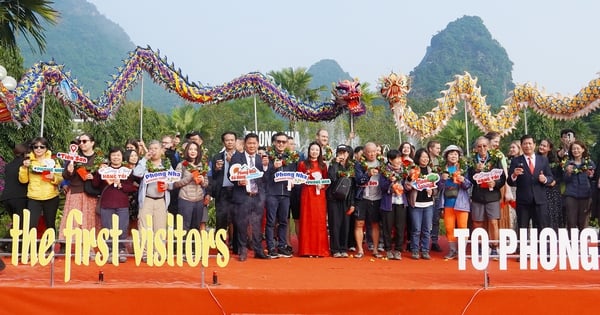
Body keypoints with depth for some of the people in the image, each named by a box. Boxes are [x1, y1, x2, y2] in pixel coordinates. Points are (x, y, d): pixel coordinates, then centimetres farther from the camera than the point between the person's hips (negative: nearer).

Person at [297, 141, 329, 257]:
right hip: (307, 194, -2)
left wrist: (323, 185, -6)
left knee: (320, 221, 0)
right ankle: (307, 249, 2)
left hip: (319, 195, 2)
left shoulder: (323, 165, 13)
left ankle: (320, 249, 6)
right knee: (307, 221, -2)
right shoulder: (303, 164, 6)